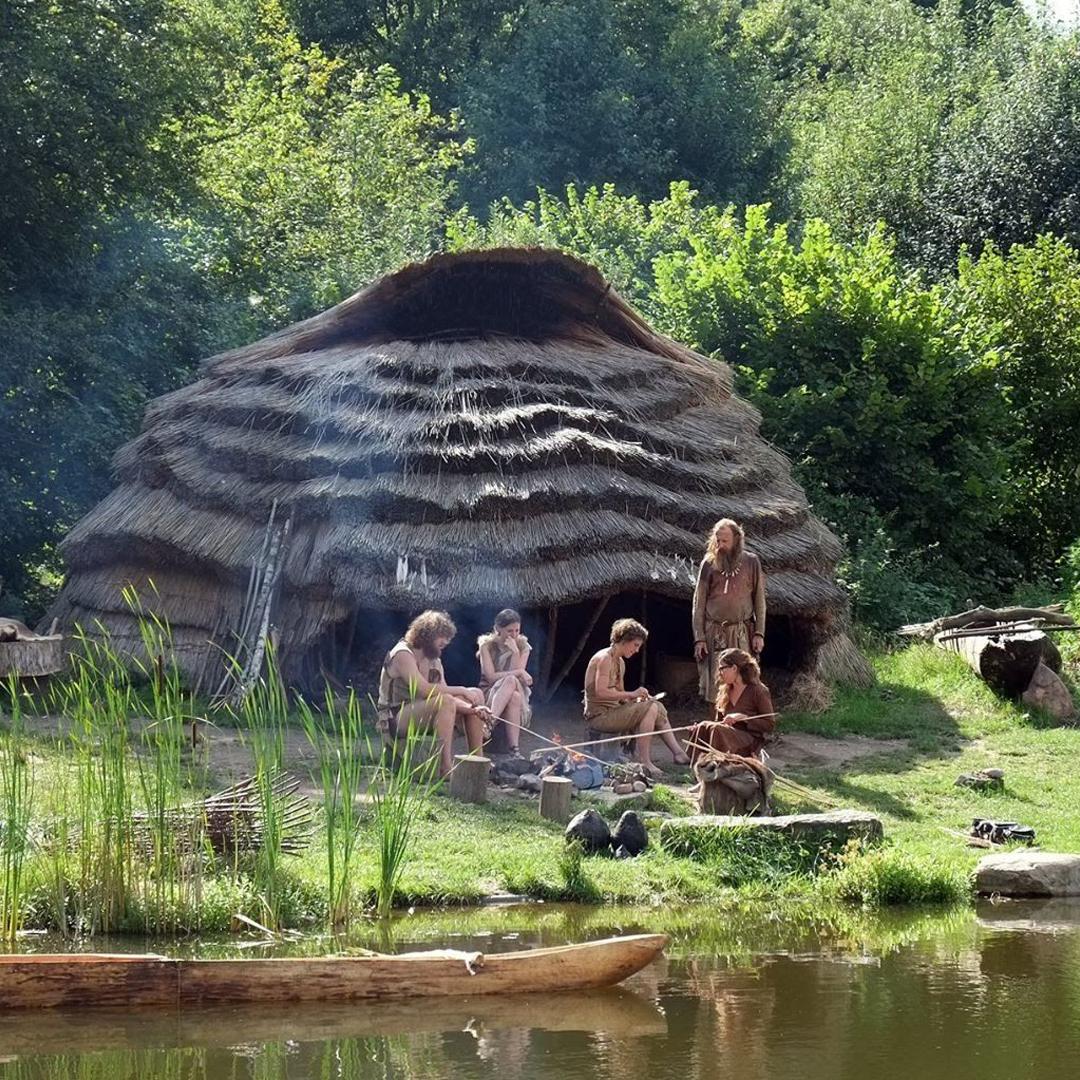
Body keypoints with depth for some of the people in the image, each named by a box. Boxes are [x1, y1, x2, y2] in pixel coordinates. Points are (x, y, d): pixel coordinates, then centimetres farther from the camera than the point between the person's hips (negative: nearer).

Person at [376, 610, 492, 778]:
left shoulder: (434, 661, 14)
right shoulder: (403, 654, -13)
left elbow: (445, 694, 5)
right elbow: (424, 689, -26)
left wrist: (472, 709, -14)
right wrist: (461, 691, -21)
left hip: (421, 715, 9)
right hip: (395, 718, -9)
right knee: (445, 702, -33)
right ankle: (445, 767, -36)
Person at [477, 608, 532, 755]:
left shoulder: (522, 646, 6)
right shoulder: (487, 645, -2)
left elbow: (519, 674, -7)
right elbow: (491, 677, -12)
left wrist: (515, 652, -17)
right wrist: (519, 673, -14)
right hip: (490, 694, -2)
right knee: (511, 680, -34)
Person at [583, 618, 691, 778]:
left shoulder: (620, 662, 16)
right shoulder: (605, 658, -14)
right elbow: (601, 692, -25)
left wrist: (636, 700, -3)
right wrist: (632, 694, -23)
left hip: (613, 711, 10)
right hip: (599, 715, -10)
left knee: (657, 706, 1)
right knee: (651, 709, -21)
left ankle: (678, 753, -2)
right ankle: (644, 762, -21)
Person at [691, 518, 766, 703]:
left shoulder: (751, 562, 2)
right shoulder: (709, 563, 2)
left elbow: (759, 600, 6)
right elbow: (698, 603, 3)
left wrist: (759, 633, -2)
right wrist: (699, 637, -3)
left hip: (742, 633, 0)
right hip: (714, 633, 0)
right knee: (716, 685, 0)